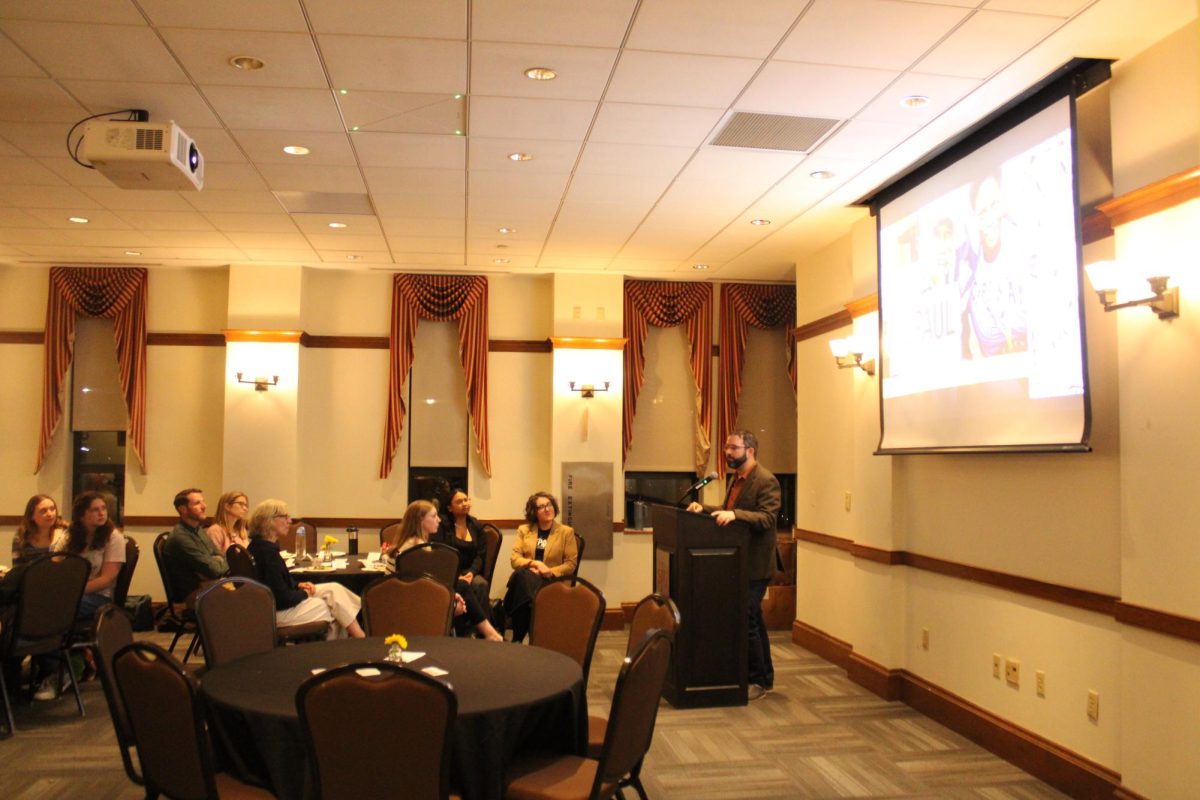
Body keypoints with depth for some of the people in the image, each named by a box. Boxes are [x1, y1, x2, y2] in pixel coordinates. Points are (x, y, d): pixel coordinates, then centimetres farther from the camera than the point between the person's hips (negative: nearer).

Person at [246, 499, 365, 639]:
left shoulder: (259, 545, 7)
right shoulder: (267, 551, -25)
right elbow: (282, 598, -24)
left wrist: (298, 585, 4)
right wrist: (305, 594, -7)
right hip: (277, 611, -10)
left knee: (335, 589, 1)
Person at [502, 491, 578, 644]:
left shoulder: (566, 531, 10)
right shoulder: (524, 530, 16)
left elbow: (571, 564, 3)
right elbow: (514, 559, 6)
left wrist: (550, 572, -13)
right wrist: (534, 563, -13)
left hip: (552, 582, -2)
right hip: (525, 579, 2)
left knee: (523, 580, -37)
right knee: (521, 574, -37)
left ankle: (517, 640, -28)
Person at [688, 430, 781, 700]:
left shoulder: (766, 480, -15)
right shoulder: (736, 479, 14)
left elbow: (767, 518, -24)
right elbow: (727, 512, 18)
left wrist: (734, 514, -34)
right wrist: (705, 508, 3)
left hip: (755, 565, -9)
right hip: (738, 563, 9)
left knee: (747, 622, -5)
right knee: (753, 620, 17)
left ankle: (759, 680, 8)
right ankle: (765, 677, 29)